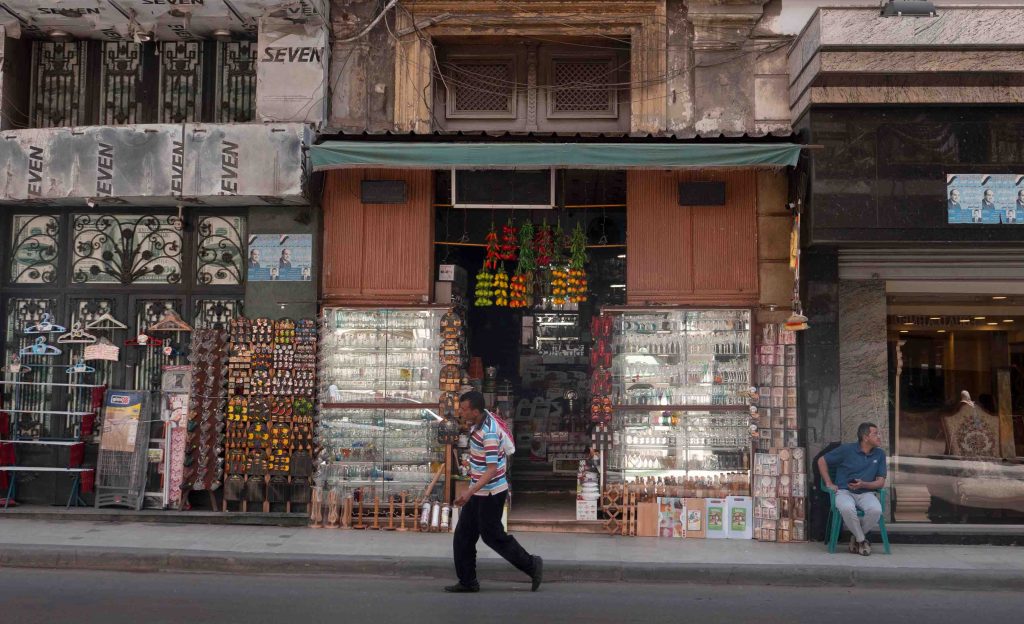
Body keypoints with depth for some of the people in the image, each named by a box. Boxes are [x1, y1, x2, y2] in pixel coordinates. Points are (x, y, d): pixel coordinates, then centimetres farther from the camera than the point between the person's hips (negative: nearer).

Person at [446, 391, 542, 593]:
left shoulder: (489, 433, -27)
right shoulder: (479, 422, 3)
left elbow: (492, 470, -30)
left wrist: (470, 492, -38)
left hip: (491, 492, -10)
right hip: (479, 490, 10)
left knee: (492, 535, 3)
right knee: (463, 535, 10)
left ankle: (531, 565, 19)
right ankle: (467, 581, 18)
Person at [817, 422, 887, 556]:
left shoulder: (879, 454, 8)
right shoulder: (847, 450, -1)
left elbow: (880, 482, 6)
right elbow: (822, 461, 7)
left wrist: (863, 484, -13)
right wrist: (829, 483, 1)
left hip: (866, 493, 3)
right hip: (844, 491, -3)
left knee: (876, 510, -33)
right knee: (847, 508, -39)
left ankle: (856, 537, -5)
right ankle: (862, 540, -13)